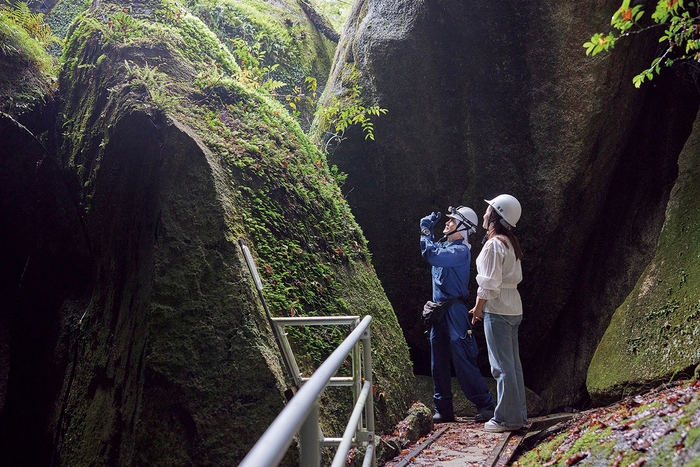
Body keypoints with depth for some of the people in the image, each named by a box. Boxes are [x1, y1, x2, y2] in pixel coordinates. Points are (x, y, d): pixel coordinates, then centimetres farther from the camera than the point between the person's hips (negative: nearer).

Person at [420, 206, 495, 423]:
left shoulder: (461, 250, -15)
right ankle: (443, 410, 19)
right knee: (439, 363, 11)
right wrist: (427, 229, 14)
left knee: (463, 361, -5)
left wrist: (426, 232, -11)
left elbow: (431, 255, -25)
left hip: (454, 311, -9)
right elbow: (430, 252, 27)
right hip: (439, 310, 9)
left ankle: (485, 406, 6)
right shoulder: (444, 245, 12)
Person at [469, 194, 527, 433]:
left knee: (502, 365, -4)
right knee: (513, 363, 14)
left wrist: (478, 308, -6)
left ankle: (506, 418, 3)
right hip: (513, 307, 9)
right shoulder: (510, 243, 12)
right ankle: (518, 413, 22)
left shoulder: (493, 244, -15)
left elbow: (488, 284, -18)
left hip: (497, 309, -9)